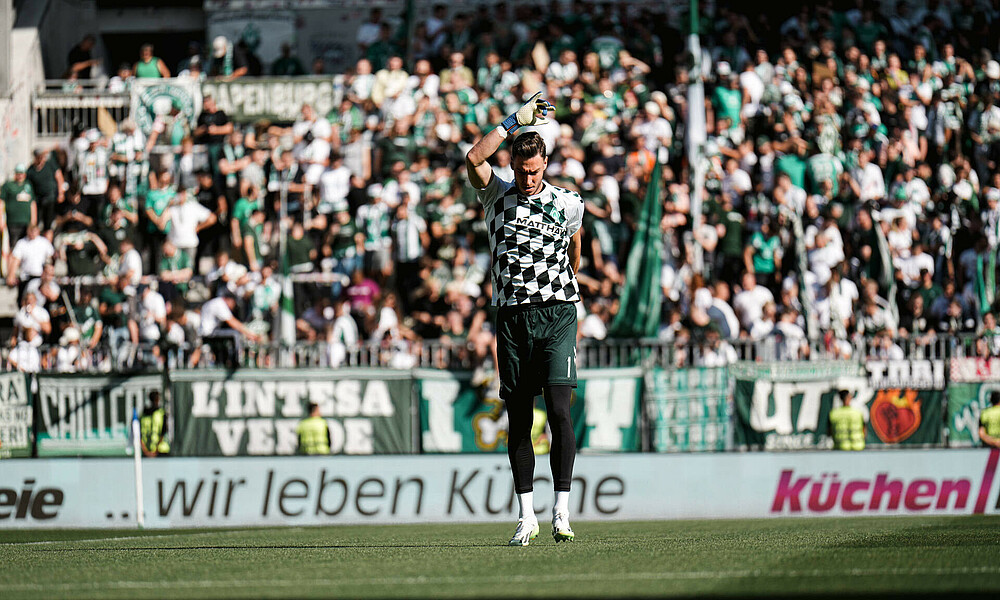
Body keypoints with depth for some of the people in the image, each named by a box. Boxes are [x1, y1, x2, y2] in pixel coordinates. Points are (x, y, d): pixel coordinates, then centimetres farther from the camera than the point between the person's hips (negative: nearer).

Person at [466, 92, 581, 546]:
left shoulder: (568, 203, 6)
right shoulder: (498, 196, 6)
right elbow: (474, 160, -11)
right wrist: (516, 121, -8)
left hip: (557, 313, -1)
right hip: (512, 317, 2)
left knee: (559, 408, -14)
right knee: (518, 418, 2)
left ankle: (561, 511, -13)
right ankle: (525, 516, 7)